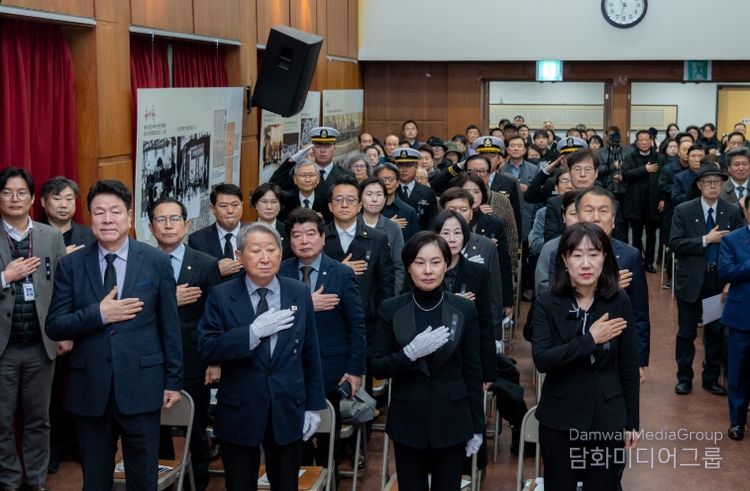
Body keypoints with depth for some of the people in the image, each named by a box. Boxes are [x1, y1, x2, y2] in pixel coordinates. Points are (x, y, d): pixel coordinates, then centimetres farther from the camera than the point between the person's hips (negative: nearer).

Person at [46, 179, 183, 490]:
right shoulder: (71, 265, 1)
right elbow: (54, 327, -1)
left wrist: (173, 381, 2)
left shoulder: (156, 262, -1)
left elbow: (169, 326, 2)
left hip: (141, 386, -1)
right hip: (89, 387, 1)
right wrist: (98, 314, -16)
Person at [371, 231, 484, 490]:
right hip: (408, 421, 0)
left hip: (452, 420, 0)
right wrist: (411, 352, -21)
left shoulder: (464, 309, -3)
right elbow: (377, 368, -3)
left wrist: (477, 426, 2)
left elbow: (472, 371, 2)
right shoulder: (391, 309, -3)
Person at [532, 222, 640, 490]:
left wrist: (632, 421, 3)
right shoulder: (547, 303, -8)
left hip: (608, 417, 1)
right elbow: (541, 360, -19)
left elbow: (629, 365, 1)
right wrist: (590, 340, -24)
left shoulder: (619, 301, -5)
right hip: (559, 418, 0)